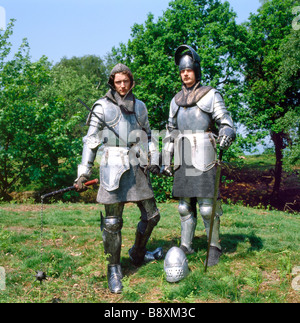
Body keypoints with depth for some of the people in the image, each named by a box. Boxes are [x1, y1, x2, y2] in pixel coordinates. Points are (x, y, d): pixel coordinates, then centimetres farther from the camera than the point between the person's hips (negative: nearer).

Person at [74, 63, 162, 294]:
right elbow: (91, 140, -1)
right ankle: (114, 270, 13)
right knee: (112, 222, -1)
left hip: (138, 167, 5)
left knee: (151, 215, 10)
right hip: (114, 168, -5)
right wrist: (83, 173, -6)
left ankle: (138, 255, 33)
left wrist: (154, 160, 9)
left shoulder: (139, 106, 14)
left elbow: (148, 135, 22)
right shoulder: (102, 107, 0)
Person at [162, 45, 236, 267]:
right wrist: (166, 161, 16)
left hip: (203, 160, -5)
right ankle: (186, 246, 20)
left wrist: (227, 132, -28)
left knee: (207, 206, -5)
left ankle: (215, 247, 9)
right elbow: (170, 132, 21)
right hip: (183, 162, 5)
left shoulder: (211, 95, 2)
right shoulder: (176, 101, 17)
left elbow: (224, 120, -3)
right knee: (185, 206, 10)